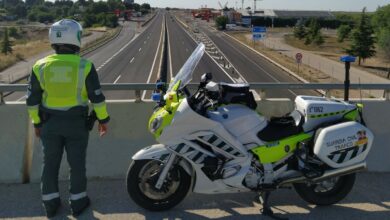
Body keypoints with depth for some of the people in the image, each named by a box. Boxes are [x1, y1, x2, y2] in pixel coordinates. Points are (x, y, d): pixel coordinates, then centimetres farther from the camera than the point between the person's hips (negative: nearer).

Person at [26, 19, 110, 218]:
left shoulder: (40, 66, -5)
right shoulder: (84, 66, -12)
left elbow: (32, 100, 0)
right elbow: (97, 97, -9)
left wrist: (36, 122, 12)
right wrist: (103, 119, 4)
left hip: (50, 124, 2)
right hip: (77, 123, -2)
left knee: (50, 163, 15)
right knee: (77, 163, 11)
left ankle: (50, 204, 25)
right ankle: (78, 202, 22)